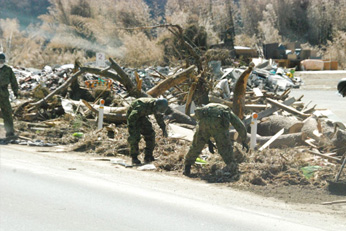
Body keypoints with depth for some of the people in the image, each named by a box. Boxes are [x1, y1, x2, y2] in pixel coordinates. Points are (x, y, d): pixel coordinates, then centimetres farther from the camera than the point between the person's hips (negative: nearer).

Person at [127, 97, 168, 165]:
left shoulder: (156, 106, -15)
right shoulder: (143, 106, -40)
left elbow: (159, 116, 7)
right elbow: (131, 117, -38)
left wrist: (163, 128, 7)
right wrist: (133, 131, -38)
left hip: (141, 116, 8)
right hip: (132, 117, -8)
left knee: (150, 134, 0)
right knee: (135, 137, -19)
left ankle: (148, 157, 7)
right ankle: (134, 158, -9)